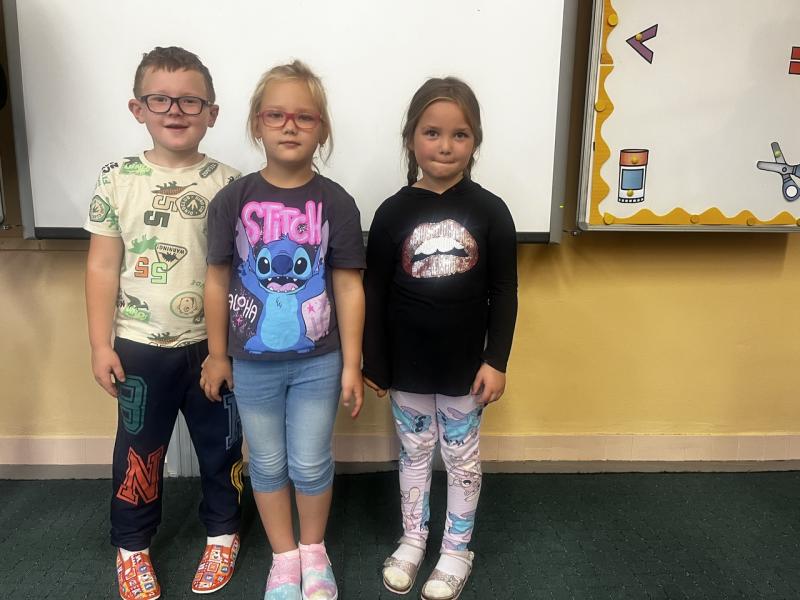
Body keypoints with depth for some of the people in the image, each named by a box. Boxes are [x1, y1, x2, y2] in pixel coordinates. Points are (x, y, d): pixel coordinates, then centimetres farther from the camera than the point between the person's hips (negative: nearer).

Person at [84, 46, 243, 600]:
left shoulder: (228, 184, -4)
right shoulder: (118, 180, -3)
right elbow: (103, 267, 0)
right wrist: (101, 345, -2)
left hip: (213, 344, 0)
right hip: (141, 346, 1)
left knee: (221, 445, 15)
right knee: (139, 451, 16)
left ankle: (223, 533, 38)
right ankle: (133, 546, 38)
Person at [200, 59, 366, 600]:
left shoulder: (336, 202, -8)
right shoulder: (234, 199, -7)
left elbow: (349, 287, -5)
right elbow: (218, 280, 0)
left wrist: (352, 364, -4)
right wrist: (217, 354, 4)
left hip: (317, 362, -1)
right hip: (253, 362, 1)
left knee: (311, 464, 12)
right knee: (268, 464, 16)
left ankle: (314, 549, 39)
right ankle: (284, 556, 38)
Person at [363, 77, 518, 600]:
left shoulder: (490, 211, -7)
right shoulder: (393, 213, -6)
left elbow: (504, 294, -3)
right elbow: (374, 294, -3)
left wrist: (496, 360, -7)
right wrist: (374, 365, -2)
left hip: (466, 367, 0)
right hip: (408, 367, 1)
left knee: (463, 458, 15)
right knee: (414, 454, 18)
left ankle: (458, 550, 35)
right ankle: (413, 540, 39)